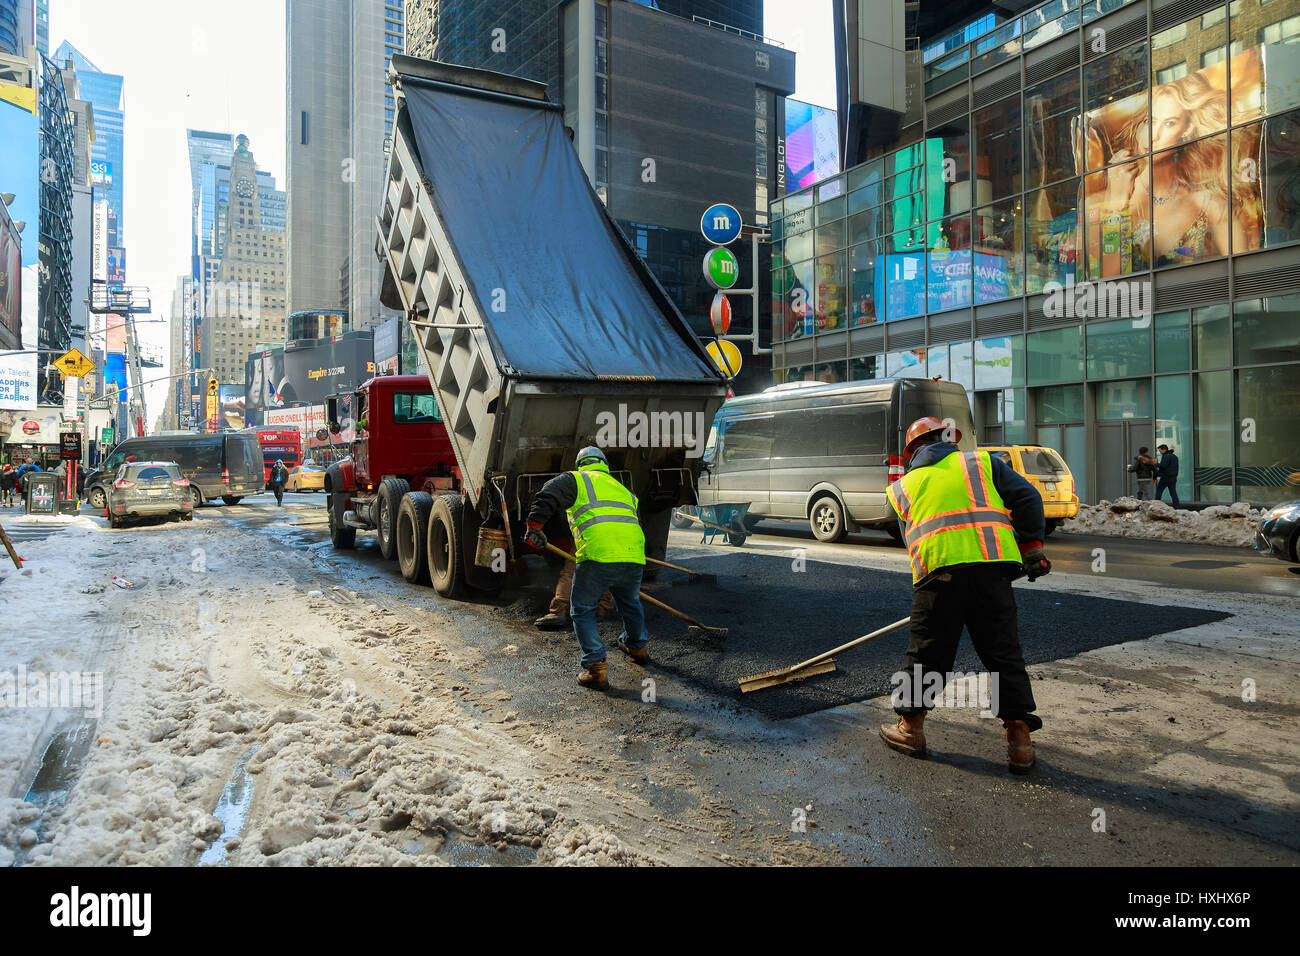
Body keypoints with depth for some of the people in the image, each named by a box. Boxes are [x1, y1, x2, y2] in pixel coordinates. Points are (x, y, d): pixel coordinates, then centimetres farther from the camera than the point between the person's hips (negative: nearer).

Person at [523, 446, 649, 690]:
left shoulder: (575, 479, 16)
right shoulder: (623, 490, 33)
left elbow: (546, 497, -2)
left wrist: (535, 526, -1)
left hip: (598, 555, -5)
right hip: (634, 556, 5)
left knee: (582, 611, 11)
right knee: (631, 604, 30)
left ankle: (596, 668, 4)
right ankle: (637, 646, 51)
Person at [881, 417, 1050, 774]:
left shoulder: (904, 485, 23)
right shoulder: (981, 462, 20)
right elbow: (1026, 497, 11)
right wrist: (1031, 547, 15)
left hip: (939, 570, 0)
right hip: (992, 564, 1)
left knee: (927, 651, 10)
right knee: (1004, 651, 9)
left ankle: (911, 726, 21)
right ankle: (1019, 739, 11)